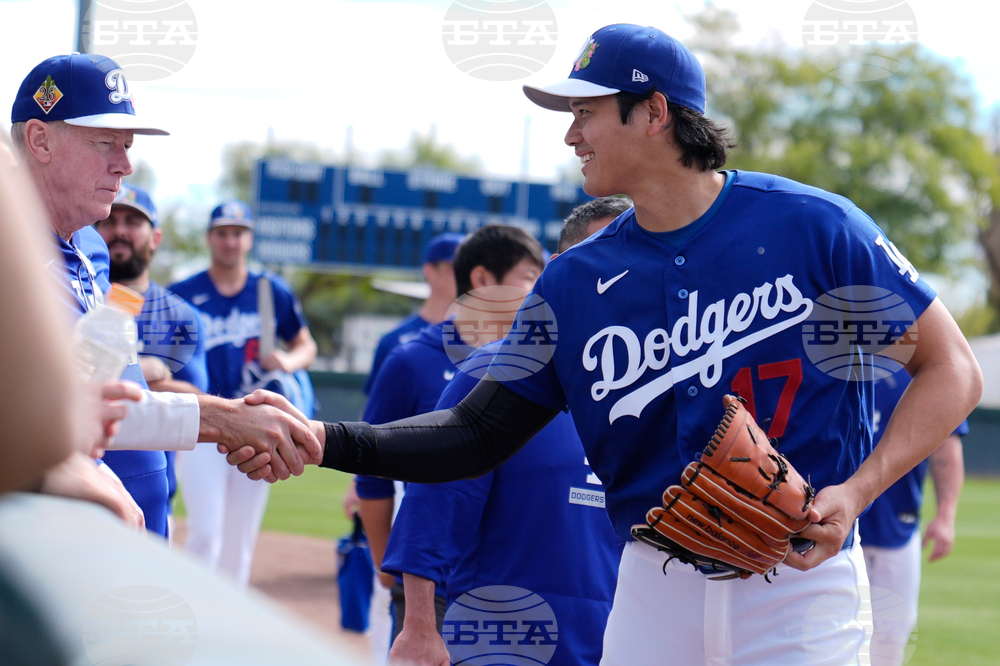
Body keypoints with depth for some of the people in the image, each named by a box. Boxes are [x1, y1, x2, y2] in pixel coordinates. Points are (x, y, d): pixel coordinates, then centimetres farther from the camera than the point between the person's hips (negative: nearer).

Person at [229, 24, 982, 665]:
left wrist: (856, 490, -19)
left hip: (800, 579, -4)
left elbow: (951, 370, -6)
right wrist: (325, 441, -10)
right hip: (654, 585, 4)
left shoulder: (814, 227, -9)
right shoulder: (575, 282, 3)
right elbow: (478, 434, 4)